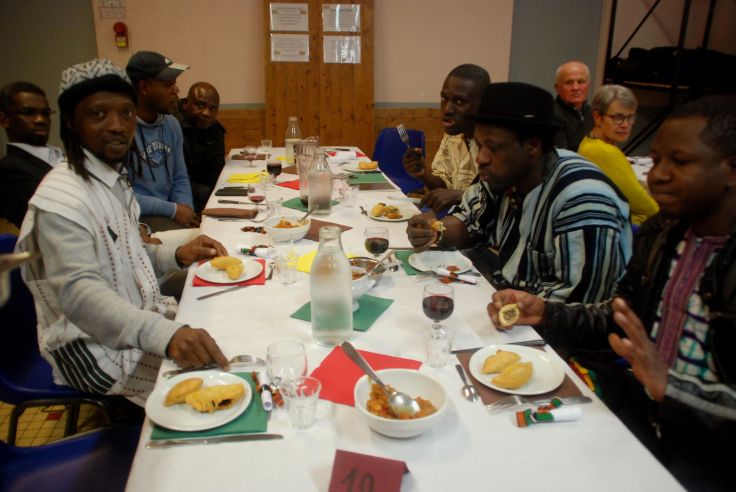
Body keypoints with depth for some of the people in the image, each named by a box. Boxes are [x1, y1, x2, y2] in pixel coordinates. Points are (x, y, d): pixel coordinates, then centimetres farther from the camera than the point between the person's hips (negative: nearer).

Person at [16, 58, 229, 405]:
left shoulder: (114, 177, 8)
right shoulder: (61, 198, -23)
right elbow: (80, 292, -35)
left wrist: (178, 256, 0)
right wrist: (166, 334, -51)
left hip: (140, 316, 9)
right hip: (94, 347, -9)